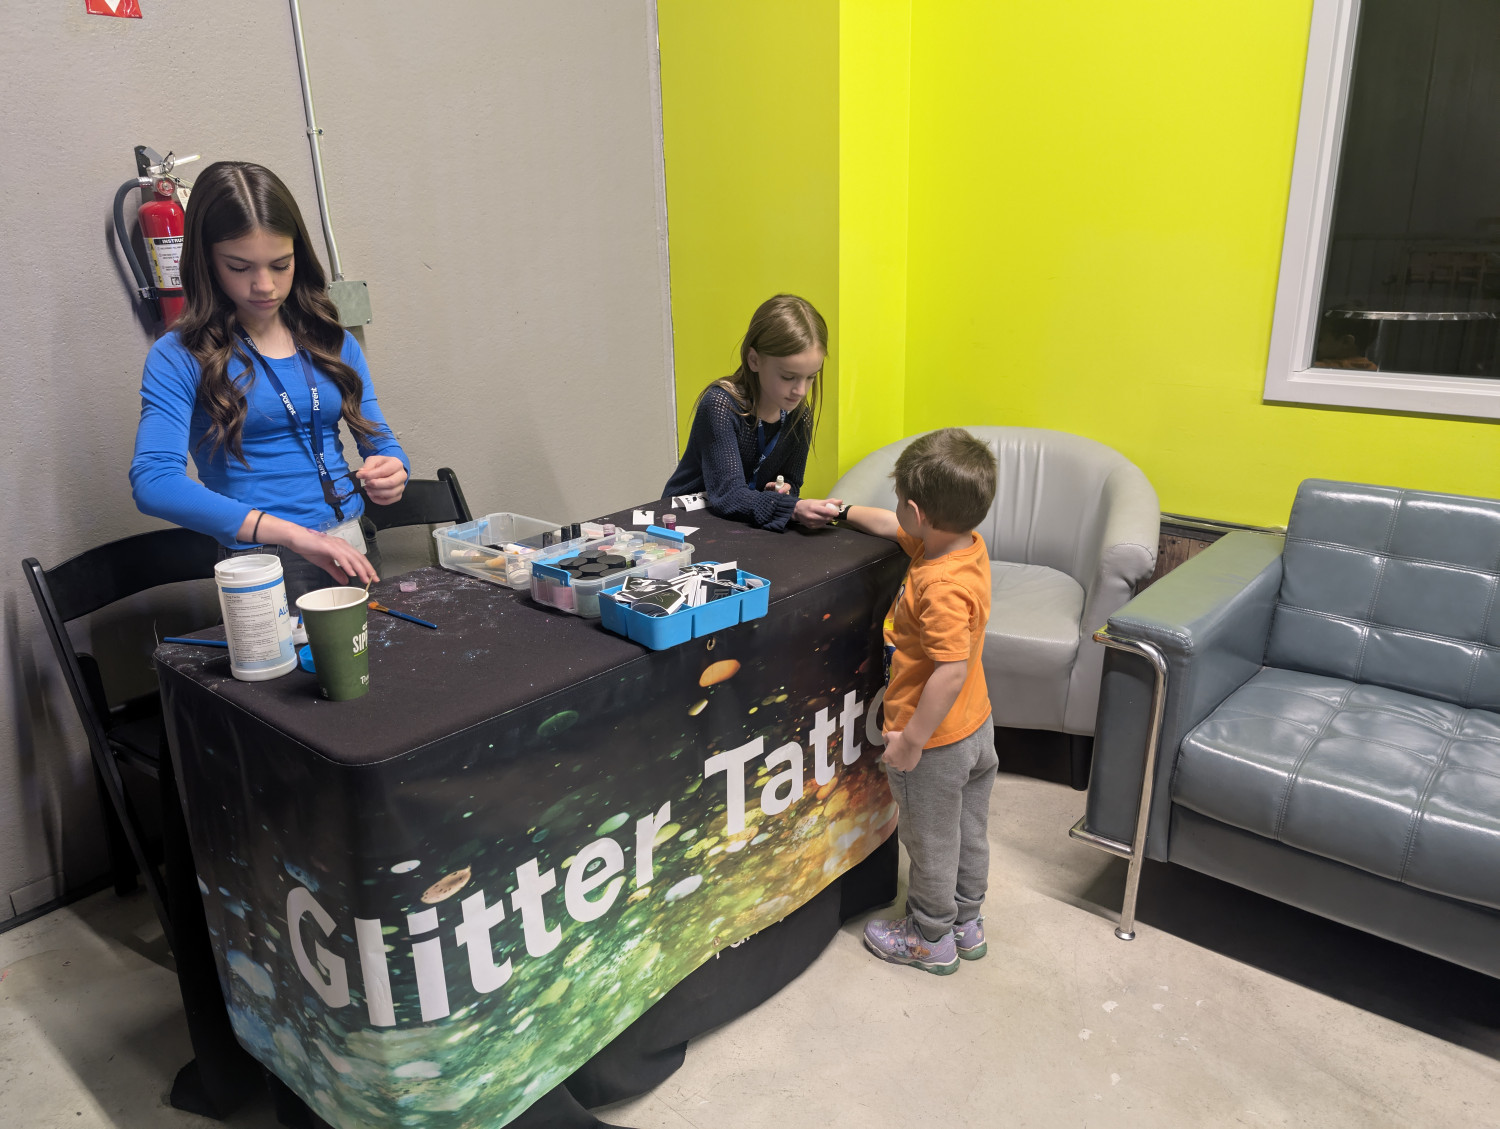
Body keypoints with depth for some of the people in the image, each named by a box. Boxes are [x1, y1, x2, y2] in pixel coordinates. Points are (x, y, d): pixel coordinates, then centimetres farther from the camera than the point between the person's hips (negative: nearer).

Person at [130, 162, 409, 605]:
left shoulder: (332, 342, 12)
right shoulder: (179, 359, -2)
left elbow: (380, 440, 15)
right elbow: (153, 482, -16)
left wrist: (392, 470, -12)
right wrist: (293, 534, -27)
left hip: (352, 551, 5)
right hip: (264, 567, -4)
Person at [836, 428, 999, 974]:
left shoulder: (941, 587, -34)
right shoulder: (968, 545, -5)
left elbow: (951, 670, -36)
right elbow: (897, 529, 11)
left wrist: (911, 740, -27)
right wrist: (843, 511, 19)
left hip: (936, 741, -9)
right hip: (976, 726, 9)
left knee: (930, 841, 14)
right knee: (969, 831, 25)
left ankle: (931, 939, 35)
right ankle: (966, 922, 45)